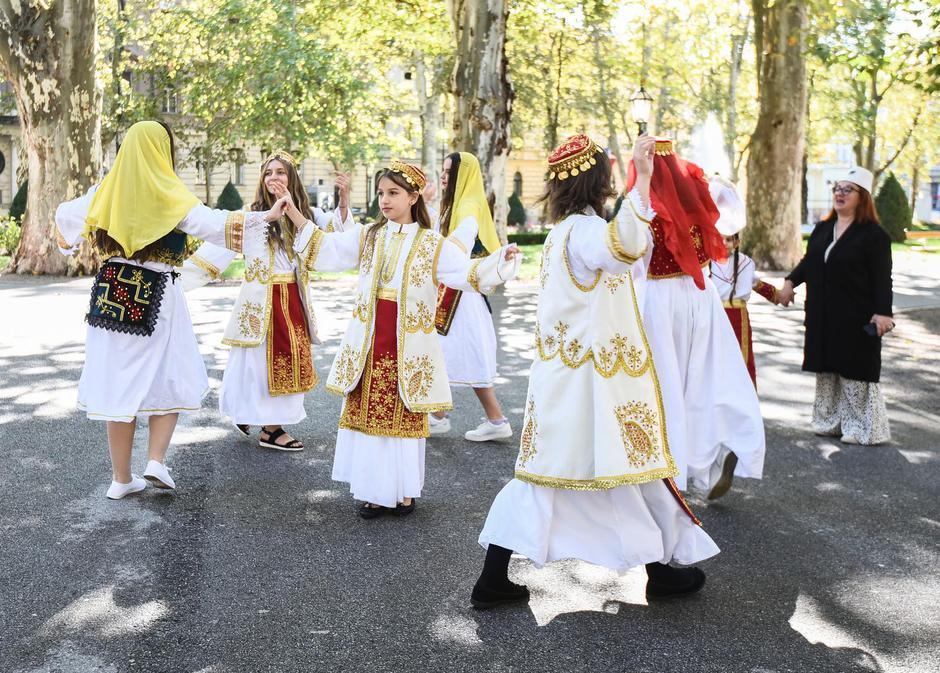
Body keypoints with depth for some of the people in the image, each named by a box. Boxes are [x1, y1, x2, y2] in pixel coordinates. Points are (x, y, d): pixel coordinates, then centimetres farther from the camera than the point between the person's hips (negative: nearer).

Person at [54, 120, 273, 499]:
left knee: (119, 382, 9)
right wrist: (263, 218, -16)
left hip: (112, 293, 4)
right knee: (169, 380, 12)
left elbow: (66, 216, 19)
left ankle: (122, 478, 14)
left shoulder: (106, 192, 4)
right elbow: (212, 223, -21)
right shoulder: (168, 195, -10)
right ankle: (156, 461, -3)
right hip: (156, 297, -4)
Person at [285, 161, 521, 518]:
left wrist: (500, 259, -24)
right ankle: (373, 491, 16)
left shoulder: (432, 244, 0)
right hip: (369, 343, 3)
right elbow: (325, 249, 5)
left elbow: (468, 273, -8)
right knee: (367, 413, 5)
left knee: (405, 417, 4)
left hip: (408, 345, -3)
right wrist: (296, 216, -4)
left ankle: (404, 490, 18)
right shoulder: (367, 236, 9)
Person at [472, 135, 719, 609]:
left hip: (559, 373, 9)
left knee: (543, 471, 9)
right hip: (596, 376, -9)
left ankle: (493, 582, 8)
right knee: (633, 464, 8)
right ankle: (660, 568, 25)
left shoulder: (559, 232, 12)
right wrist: (641, 181, -45)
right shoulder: (585, 230, -17)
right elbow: (623, 249, -42)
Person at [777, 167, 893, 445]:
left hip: (856, 318, -6)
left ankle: (863, 428, 8)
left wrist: (882, 312, -20)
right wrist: (791, 281, 7)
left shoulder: (873, 234, -8)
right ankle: (831, 421, 22)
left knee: (855, 371, -2)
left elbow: (882, 278, -12)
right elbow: (808, 262, 21)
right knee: (827, 369, 11)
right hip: (823, 317, 6)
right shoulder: (822, 229, 10)